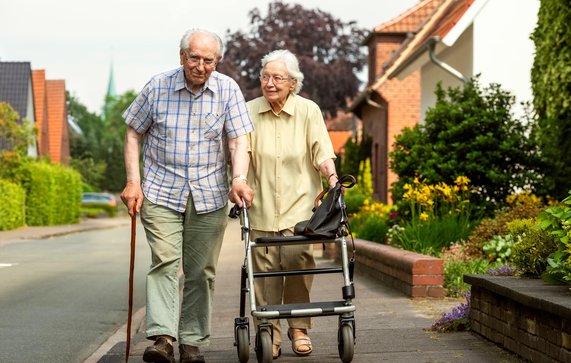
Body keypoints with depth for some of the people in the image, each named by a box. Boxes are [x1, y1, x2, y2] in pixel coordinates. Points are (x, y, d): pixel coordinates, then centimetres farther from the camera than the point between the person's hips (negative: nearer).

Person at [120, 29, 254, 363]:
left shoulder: (228, 90, 0)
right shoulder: (157, 87, -2)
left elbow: (239, 139, -5)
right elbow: (134, 134, 6)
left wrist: (239, 179, -22)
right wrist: (133, 182, -3)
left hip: (210, 196, 2)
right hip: (160, 193, -1)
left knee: (201, 272, 6)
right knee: (165, 263, -15)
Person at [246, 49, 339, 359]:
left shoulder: (308, 110, 4)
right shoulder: (249, 111, 5)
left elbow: (321, 152, 0)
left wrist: (332, 176, -19)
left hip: (299, 205, -1)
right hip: (261, 206, 1)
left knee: (297, 261, -14)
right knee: (265, 270, -4)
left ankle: (299, 329, 3)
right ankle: (270, 334, 5)